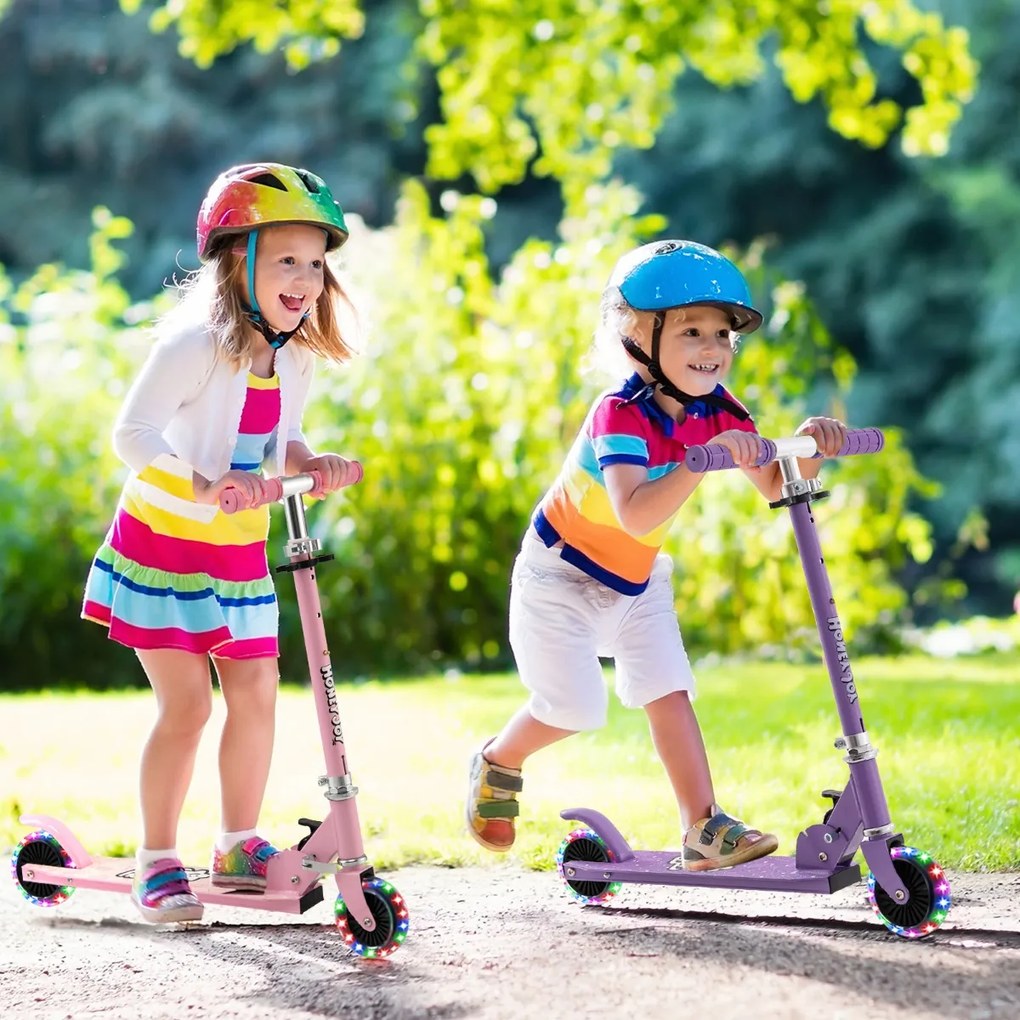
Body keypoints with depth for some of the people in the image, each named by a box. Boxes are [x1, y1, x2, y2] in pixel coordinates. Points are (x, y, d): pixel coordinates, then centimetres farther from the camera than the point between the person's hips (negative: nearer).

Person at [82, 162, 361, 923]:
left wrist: (312, 463, -10)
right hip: (162, 546, -7)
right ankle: (157, 861, 7)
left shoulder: (295, 355, 1)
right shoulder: (196, 344, -22)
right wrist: (205, 487, -42)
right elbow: (134, 433, -29)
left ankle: (239, 846, 22)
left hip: (239, 554, 7)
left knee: (256, 694, 6)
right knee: (187, 705, -8)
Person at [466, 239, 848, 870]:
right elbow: (635, 513, -46)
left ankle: (704, 828, -5)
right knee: (575, 706, -9)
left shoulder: (718, 413, -10)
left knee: (669, 691, -5)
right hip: (560, 574, -6)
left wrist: (808, 448, -29)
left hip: (636, 580, 6)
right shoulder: (621, 415, -32)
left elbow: (775, 487, -9)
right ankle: (497, 765, 21)